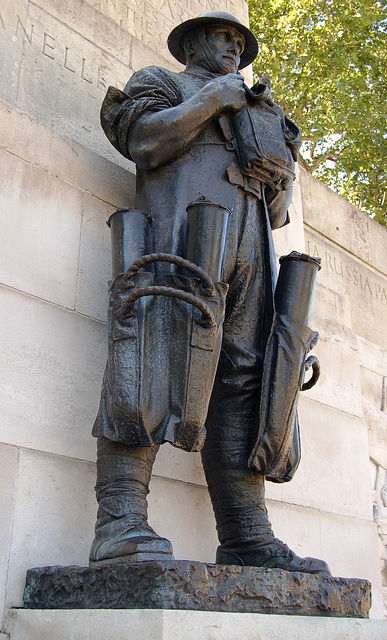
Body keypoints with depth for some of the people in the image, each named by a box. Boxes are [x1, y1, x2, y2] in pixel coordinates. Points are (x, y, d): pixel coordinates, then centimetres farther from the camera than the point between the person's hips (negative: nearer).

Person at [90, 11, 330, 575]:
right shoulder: (160, 82, 25)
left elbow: (277, 212, 31)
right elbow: (144, 139, 1)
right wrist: (213, 97, 5)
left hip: (248, 250, 6)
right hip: (186, 225, -6)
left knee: (243, 378, -7)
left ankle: (247, 538, -12)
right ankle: (121, 522, -28)